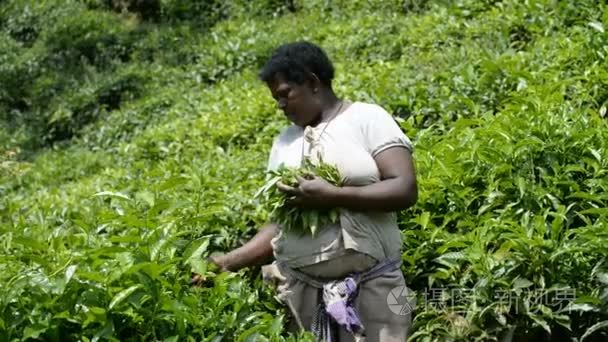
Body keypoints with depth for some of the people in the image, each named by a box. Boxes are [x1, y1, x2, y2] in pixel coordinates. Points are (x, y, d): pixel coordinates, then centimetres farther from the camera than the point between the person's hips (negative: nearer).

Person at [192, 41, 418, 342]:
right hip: (301, 290, 4)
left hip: (370, 286, -4)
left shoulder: (367, 118, -2)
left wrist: (332, 196, -17)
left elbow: (405, 190, -11)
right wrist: (229, 262, 1)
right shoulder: (284, 142, 12)